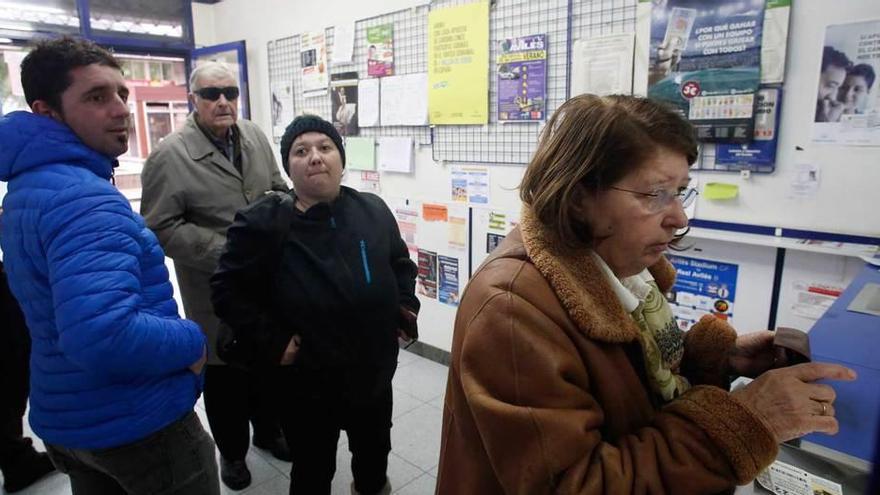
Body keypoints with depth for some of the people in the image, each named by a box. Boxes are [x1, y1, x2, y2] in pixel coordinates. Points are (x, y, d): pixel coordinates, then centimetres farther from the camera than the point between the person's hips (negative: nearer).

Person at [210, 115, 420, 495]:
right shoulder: (263, 223, -15)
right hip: (306, 384, -4)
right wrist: (271, 341, -15)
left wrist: (406, 307, 2)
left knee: (375, 449, 28)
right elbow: (227, 289, -10)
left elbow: (401, 263, 13)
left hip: (374, 374, 4)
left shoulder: (373, 211, -3)